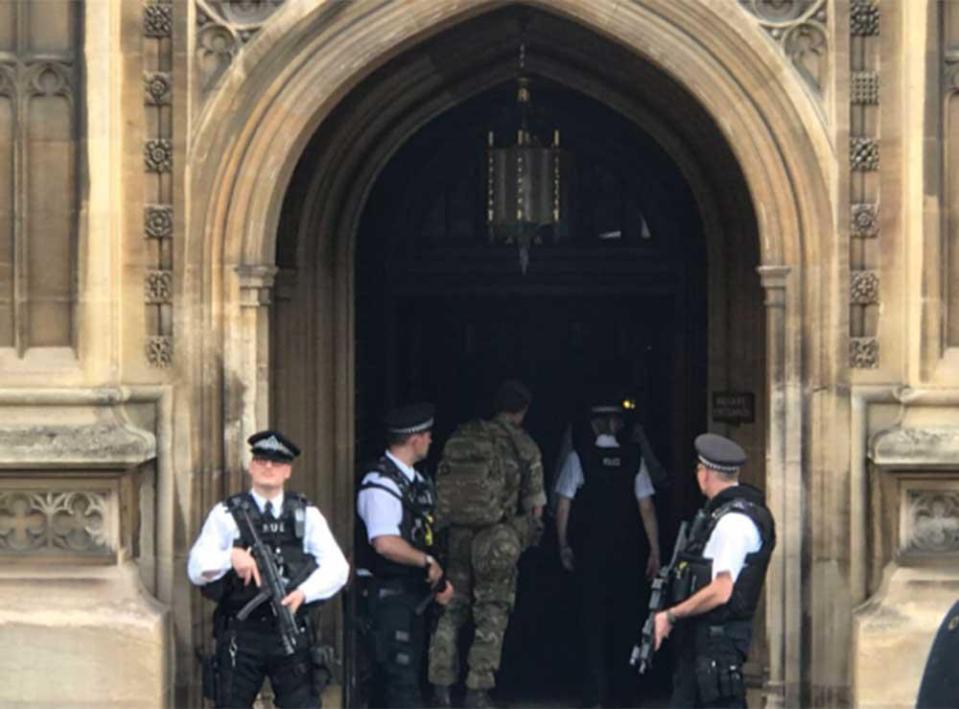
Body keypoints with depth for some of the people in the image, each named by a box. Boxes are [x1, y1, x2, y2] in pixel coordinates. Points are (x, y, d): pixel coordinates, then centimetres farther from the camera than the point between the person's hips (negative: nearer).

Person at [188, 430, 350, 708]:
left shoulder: (306, 515, 8)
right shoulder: (227, 514, 4)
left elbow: (337, 567, -2)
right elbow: (196, 569, -5)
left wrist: (304, 592, -20)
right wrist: (230, 557, -25)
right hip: (240, 634, -1)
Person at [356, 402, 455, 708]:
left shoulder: (416, 481, 15)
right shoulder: (381, 483, -16)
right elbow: (386, 543, -28)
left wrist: (437, 580, 10)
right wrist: (428, 562, -16)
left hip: (412, 593, 9)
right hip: (388, 593, -9)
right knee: (402, 681, -12)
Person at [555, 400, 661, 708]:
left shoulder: (579, 456, -4)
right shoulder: (633, 458, 0)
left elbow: (563, 505, -4)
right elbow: (646, 508, -2)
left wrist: (564, 546, 6)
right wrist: (654, 552, 2)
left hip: (590, 552, -1)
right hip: (627, 552, 1)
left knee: (593, 619, 3)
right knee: (625, 620, 10)